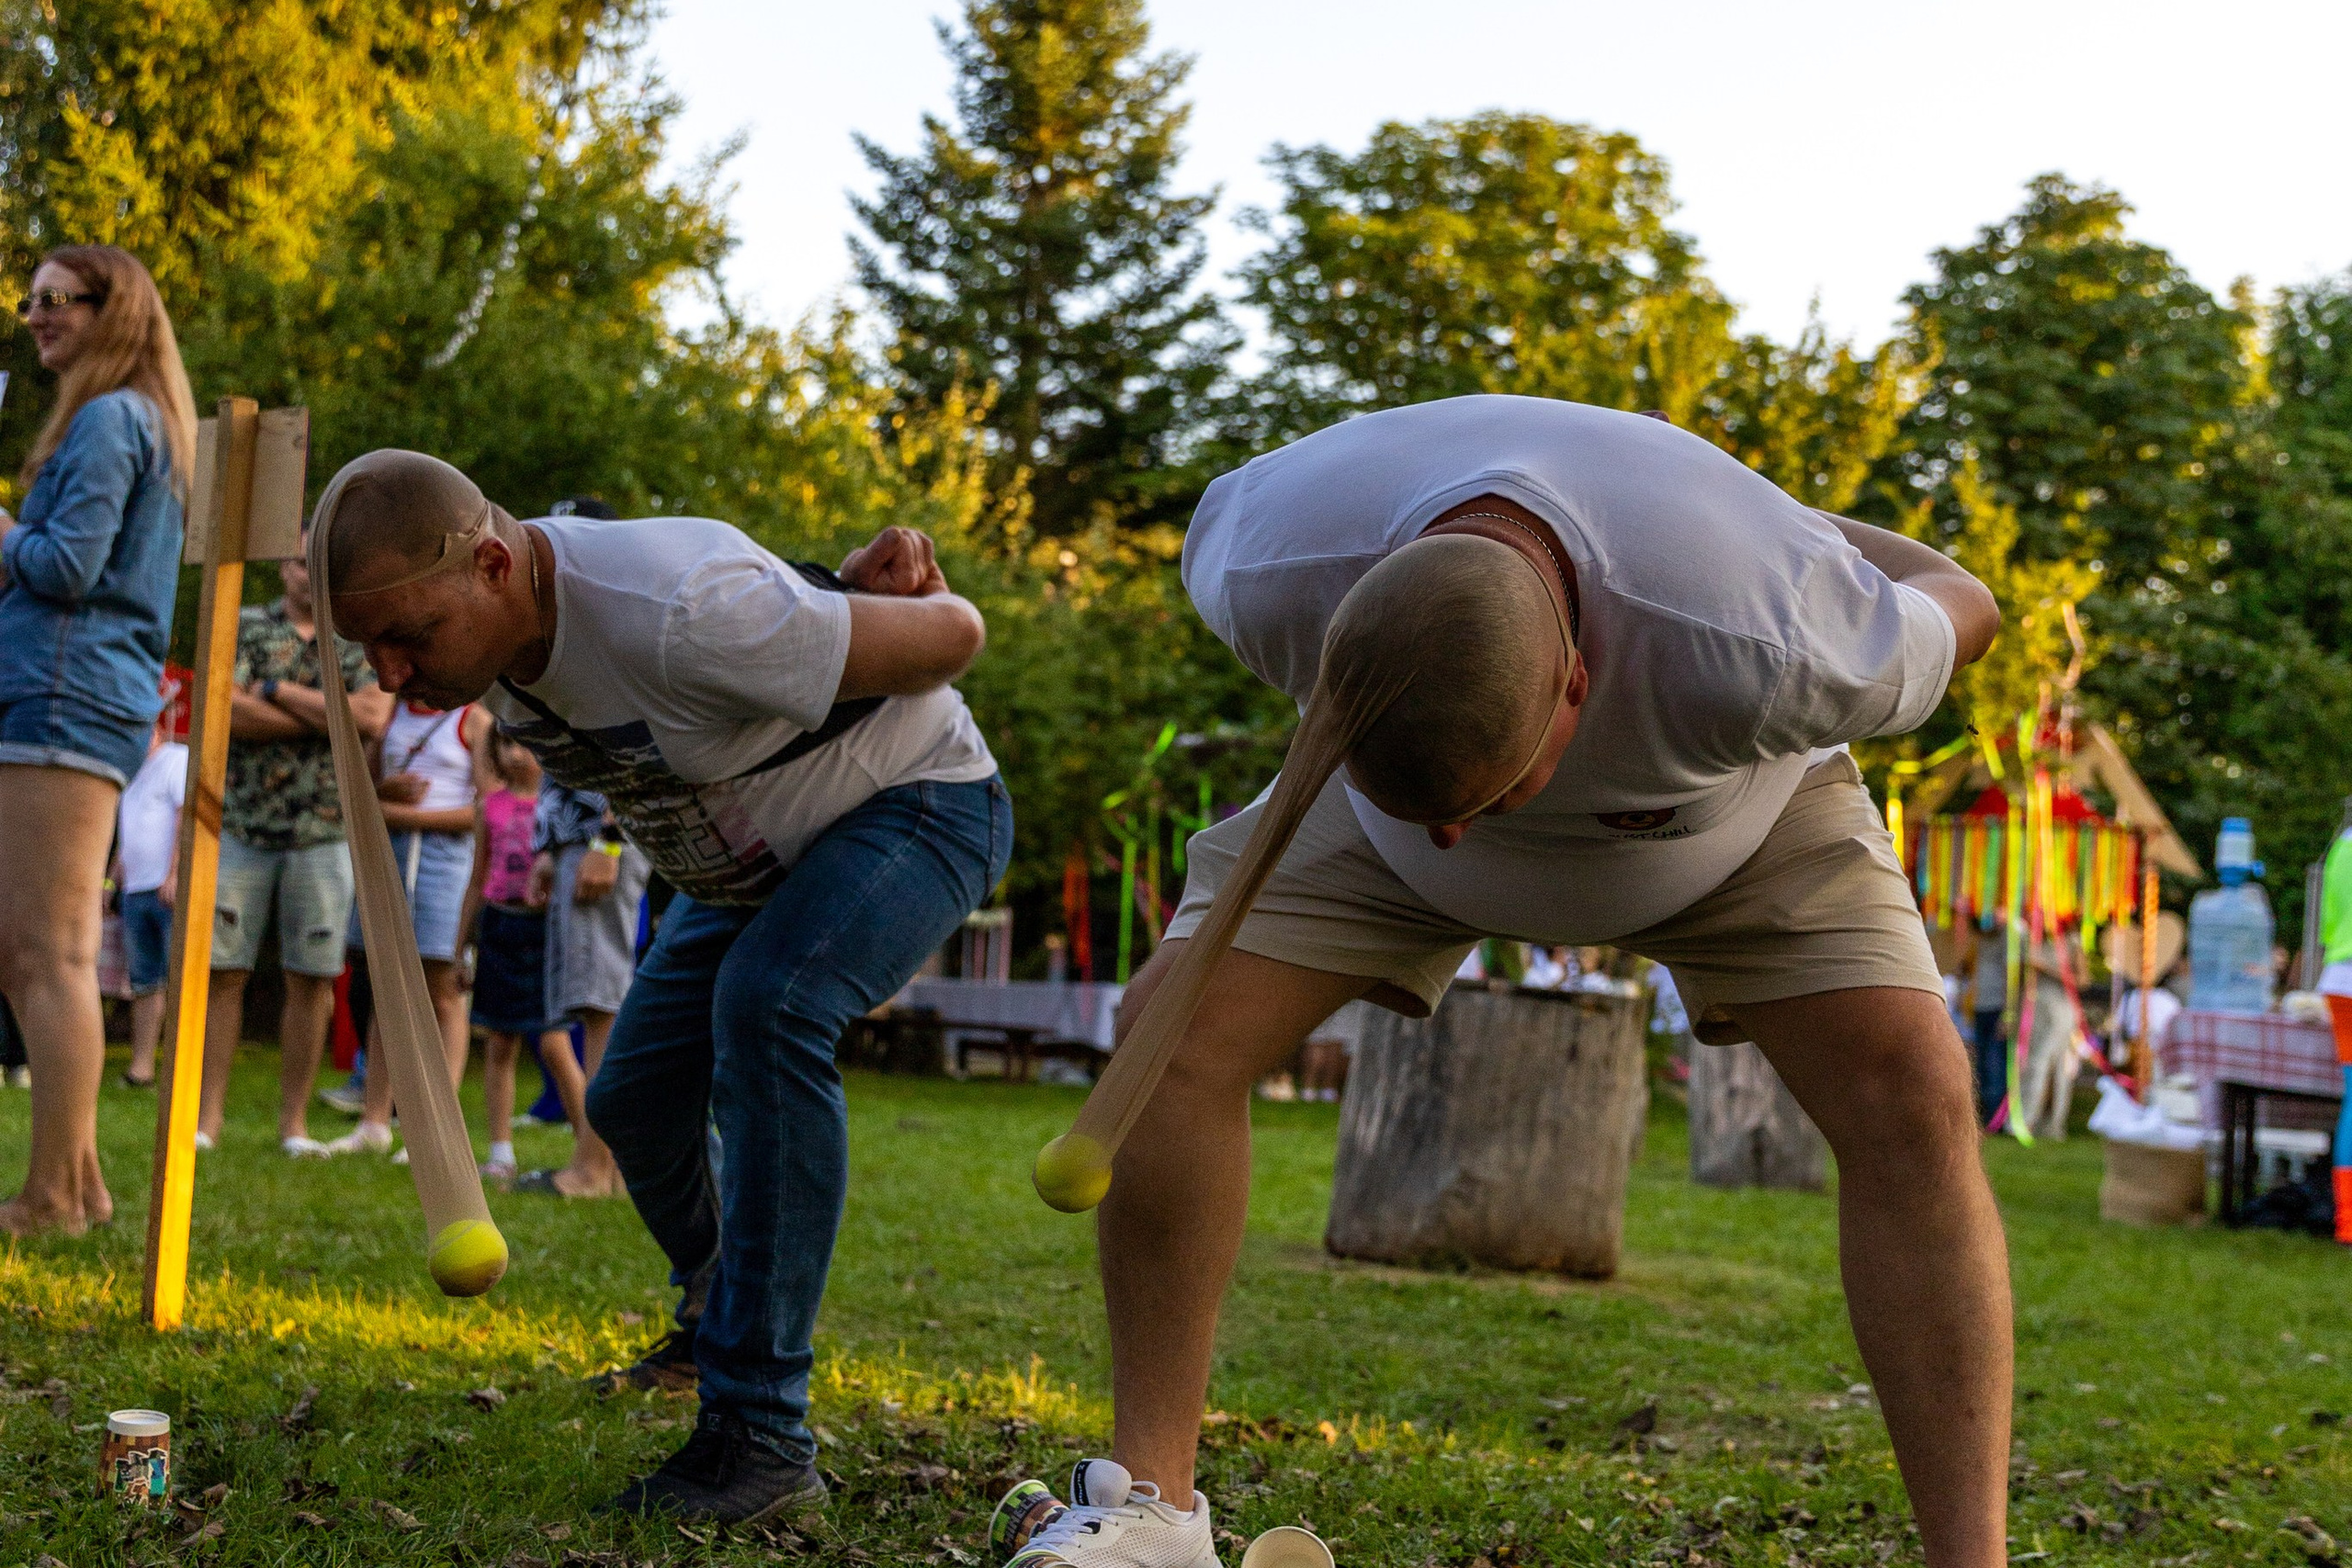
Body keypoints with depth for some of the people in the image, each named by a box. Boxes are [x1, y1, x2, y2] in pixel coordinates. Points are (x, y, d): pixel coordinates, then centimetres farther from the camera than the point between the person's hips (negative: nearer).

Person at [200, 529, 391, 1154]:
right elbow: (226, 710, -9)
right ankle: (208, 1115, 3)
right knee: (222, 969, -3)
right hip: (240, 822, -1)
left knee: (312, 978, 2)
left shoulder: (364, 645, 10)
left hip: (324, 833, 1)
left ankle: (294, 1121, 10)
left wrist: (278, 690, -8)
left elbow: (373, 718, -8)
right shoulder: (244, 627, 7)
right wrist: (329, 717, -7)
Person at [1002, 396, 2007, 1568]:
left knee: (1908, 1086, -23)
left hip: (1732, 811, -2)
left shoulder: (1766, 647, -46)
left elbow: (1961, 613, -22)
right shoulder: (1261, 574, -37)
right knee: (1177, 1026, -15)